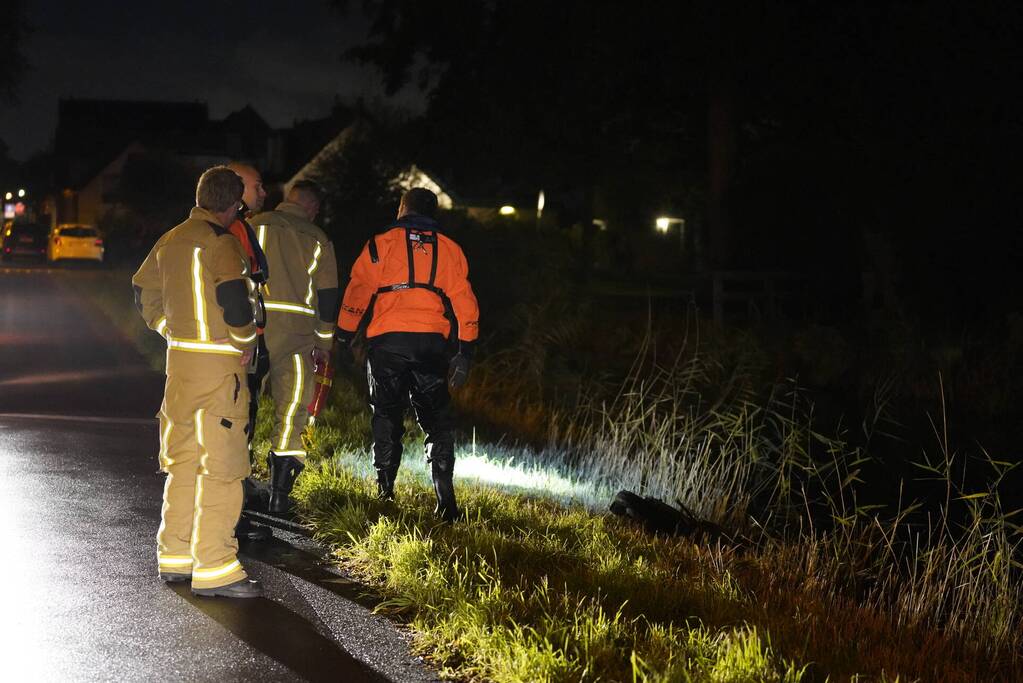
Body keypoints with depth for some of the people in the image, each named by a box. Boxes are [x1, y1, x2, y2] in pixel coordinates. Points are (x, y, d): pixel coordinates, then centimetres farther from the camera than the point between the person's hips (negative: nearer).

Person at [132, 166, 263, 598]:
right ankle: (214, 569, -4)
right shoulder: (219, 241, -13)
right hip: (218, 363, -8)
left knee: (183, 461, 16)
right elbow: (232, 293, -26)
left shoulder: (170, 241, 12)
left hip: (179, 357, 8)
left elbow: (143, 293, 22)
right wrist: (246, 341, -11)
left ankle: (175, 557, 23)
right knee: (221, 465, -5)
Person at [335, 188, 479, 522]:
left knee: (387, 417, 11)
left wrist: (342, 338, 7)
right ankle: (445, 497, -4)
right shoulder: (449, 249, 14)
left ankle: (384, 490, 10)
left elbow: (357, 293, 2)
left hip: (387, 343, -1)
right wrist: (464, 352, 14)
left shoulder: (381, 243, 7)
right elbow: (464, 302, 12)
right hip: (432, 342, 1)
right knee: (436, 419, 6)